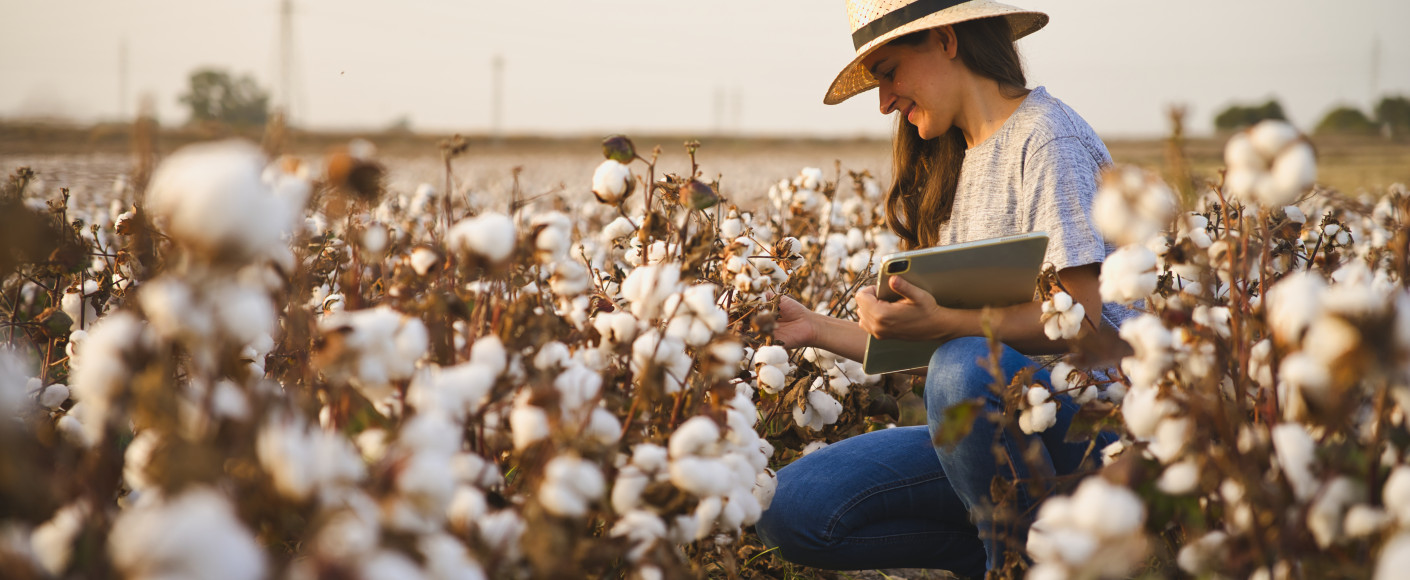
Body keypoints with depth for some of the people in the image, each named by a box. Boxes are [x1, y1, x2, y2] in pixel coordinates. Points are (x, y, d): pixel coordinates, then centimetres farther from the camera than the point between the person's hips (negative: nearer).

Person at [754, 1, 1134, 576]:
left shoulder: (1046, 136, -6)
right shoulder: (958, 163, 19)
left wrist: (940, 324, -28)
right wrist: (817, 329, 12)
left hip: (1085, 414, -7)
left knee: (965, 368, -40)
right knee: (790, 508, -11)